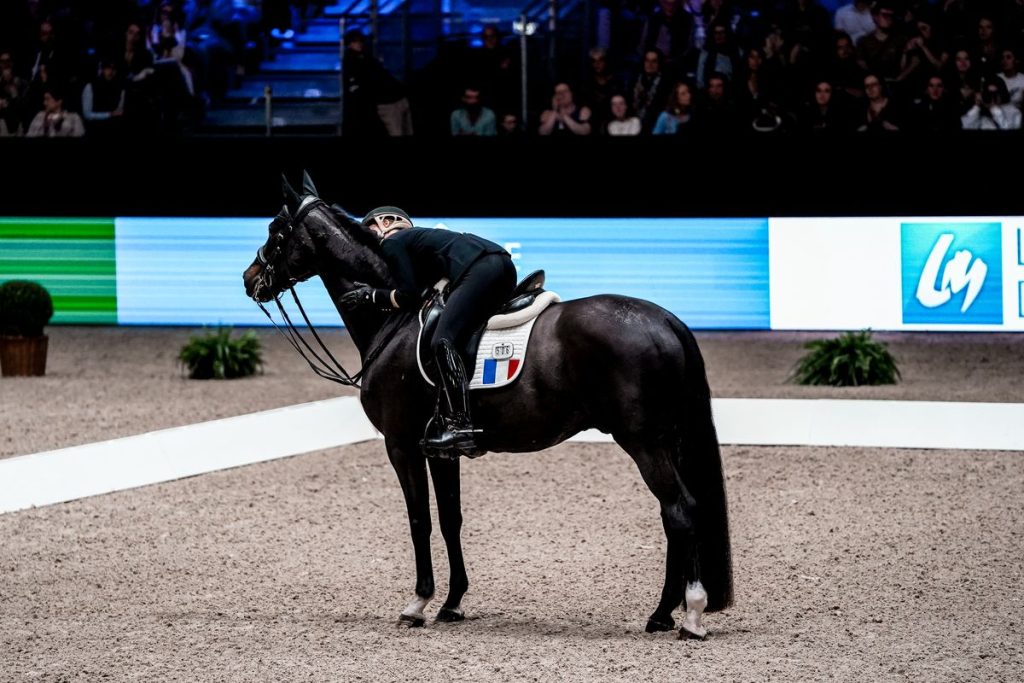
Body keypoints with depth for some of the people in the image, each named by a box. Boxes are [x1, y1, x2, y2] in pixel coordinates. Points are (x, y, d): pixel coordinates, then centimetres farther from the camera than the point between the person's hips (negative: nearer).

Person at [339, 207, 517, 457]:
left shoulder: (391, 243, 9)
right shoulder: (416, 239, 36)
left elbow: (408, 297, 1)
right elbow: (421, 293, 29)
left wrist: (372, 296, 13)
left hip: (480, 270, -10)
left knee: (443, 341, -18)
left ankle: (460, 428, -30)